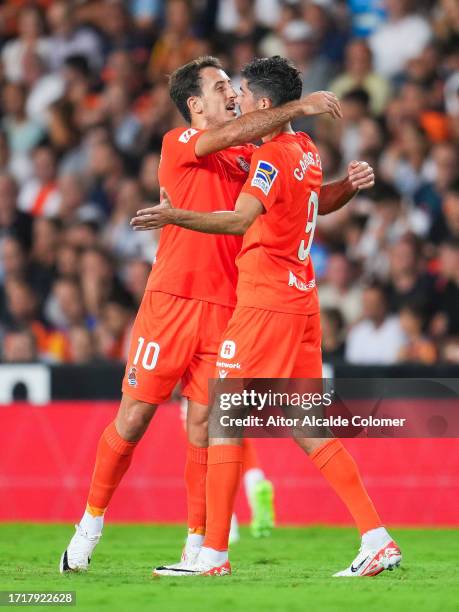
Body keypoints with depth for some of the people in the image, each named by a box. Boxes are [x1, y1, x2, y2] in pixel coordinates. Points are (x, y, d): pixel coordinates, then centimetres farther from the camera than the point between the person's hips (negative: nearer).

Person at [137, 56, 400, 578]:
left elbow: (240, 220, -23)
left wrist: (176, 215, -29)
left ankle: (213, 554, -3)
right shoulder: (307, 152, 14)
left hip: (265, 302, -9)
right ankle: (377, 539, 2)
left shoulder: (272, 155, -12)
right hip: (301, 297, 9)